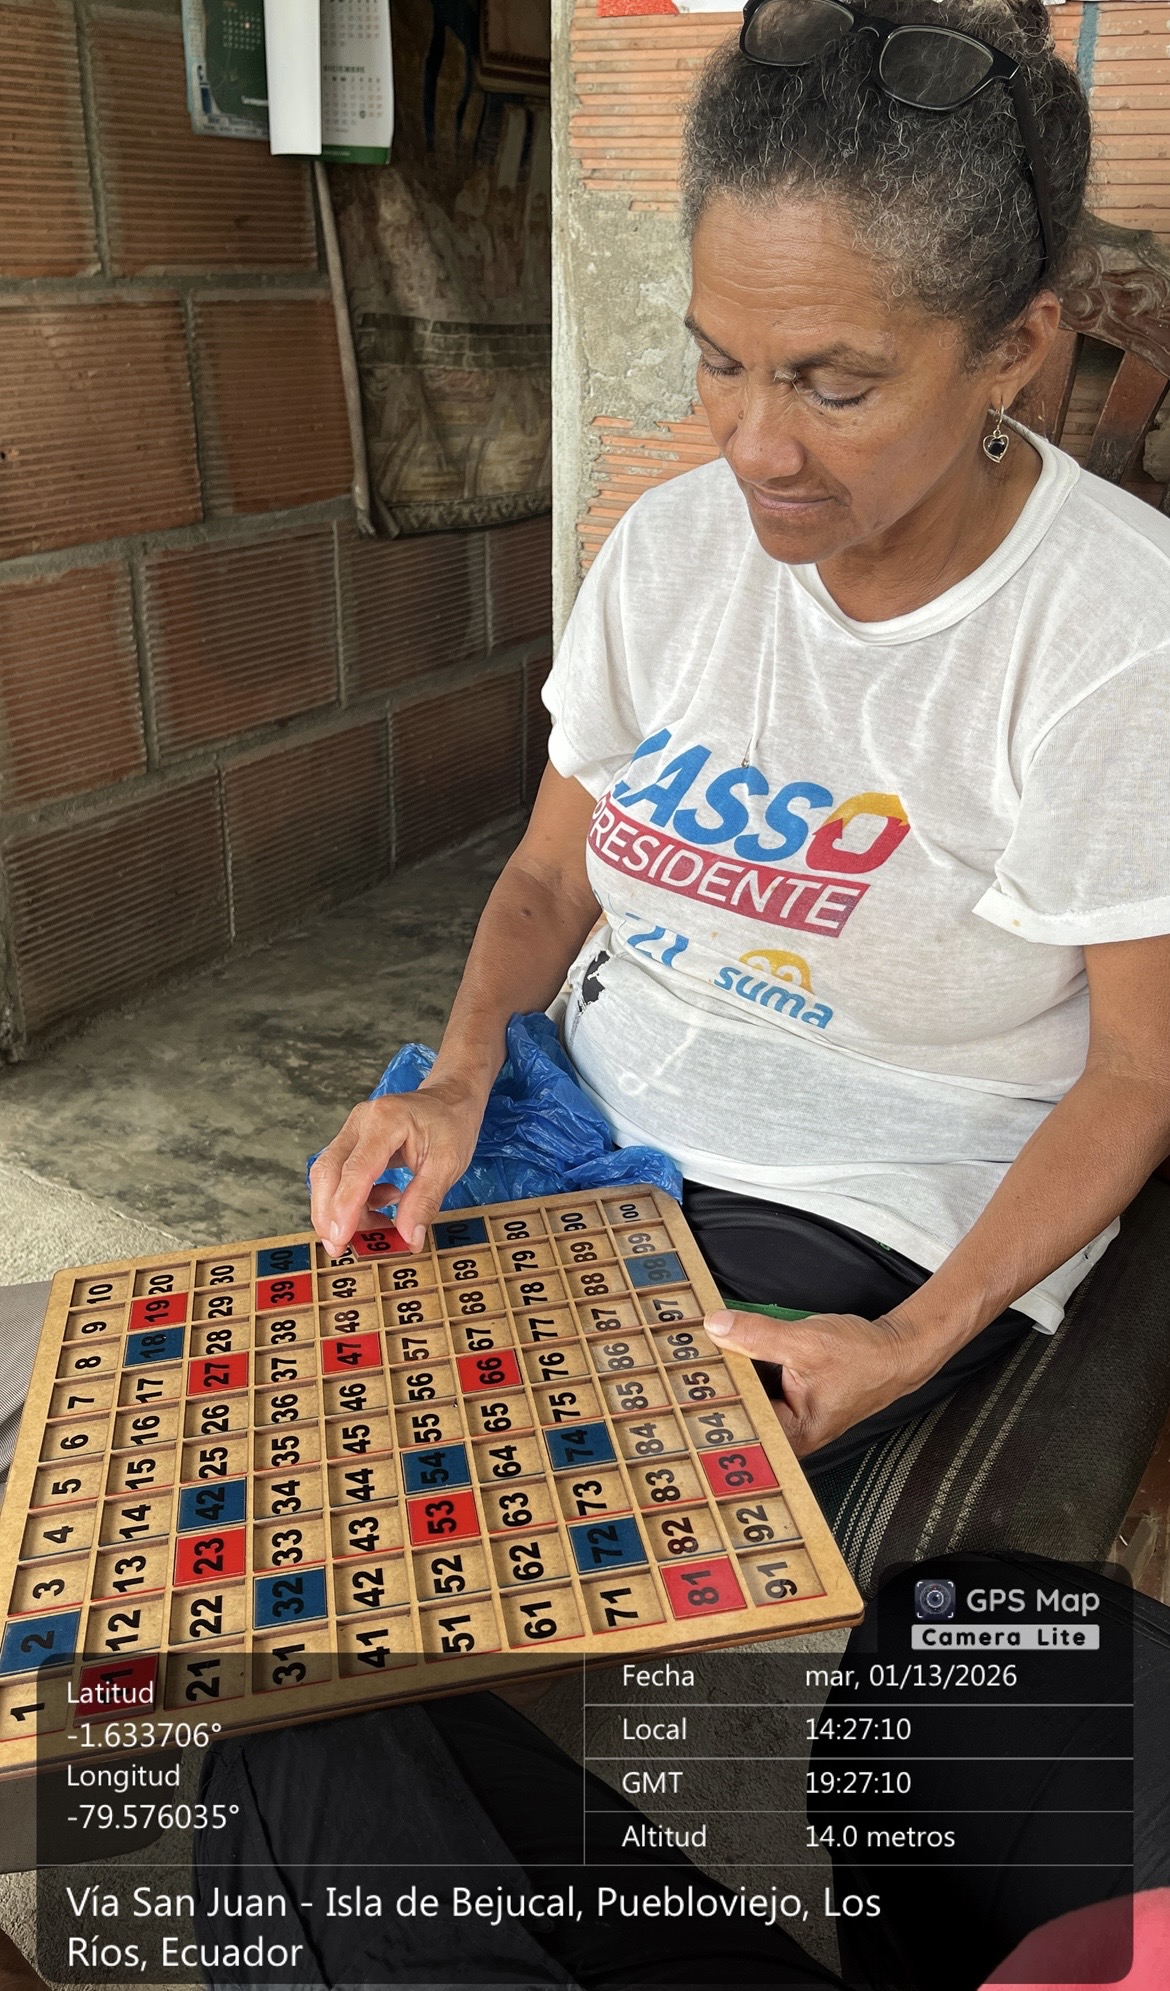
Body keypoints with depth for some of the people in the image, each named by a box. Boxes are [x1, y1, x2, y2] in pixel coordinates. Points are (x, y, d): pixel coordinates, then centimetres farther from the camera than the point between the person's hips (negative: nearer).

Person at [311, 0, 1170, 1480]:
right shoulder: (672, 546, -4)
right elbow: (550, 872, 6)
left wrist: (917, 1343, -22)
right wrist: (460, 1078, -12)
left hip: (879, 1212, -4)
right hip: (604, 1108, 5)